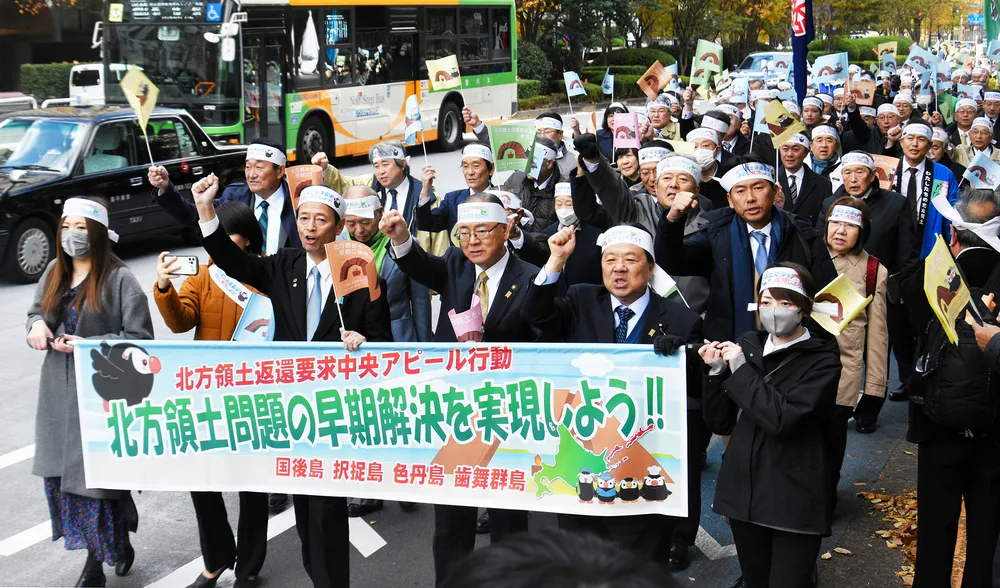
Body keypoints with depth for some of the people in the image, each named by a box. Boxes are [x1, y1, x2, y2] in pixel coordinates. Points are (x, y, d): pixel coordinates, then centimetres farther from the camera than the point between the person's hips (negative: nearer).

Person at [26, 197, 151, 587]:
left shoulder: (119, 279, -12)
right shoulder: (54, 272, 9)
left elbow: (140, 338, -12)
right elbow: (36, 311, 22)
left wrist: (89, 346, -20)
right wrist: (37, 325, -2)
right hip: (59, 393, 7)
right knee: (60, 471, 11)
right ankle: (116, 542, 28)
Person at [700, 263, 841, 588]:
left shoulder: (822, 358, -8)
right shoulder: (746, 346, 4)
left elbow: (783, 419, -23)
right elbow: (721, 423, 5)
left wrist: (740, 369, -17)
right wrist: (716, 372, -9)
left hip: (794, 500, -4)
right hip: (743, 490, 5)